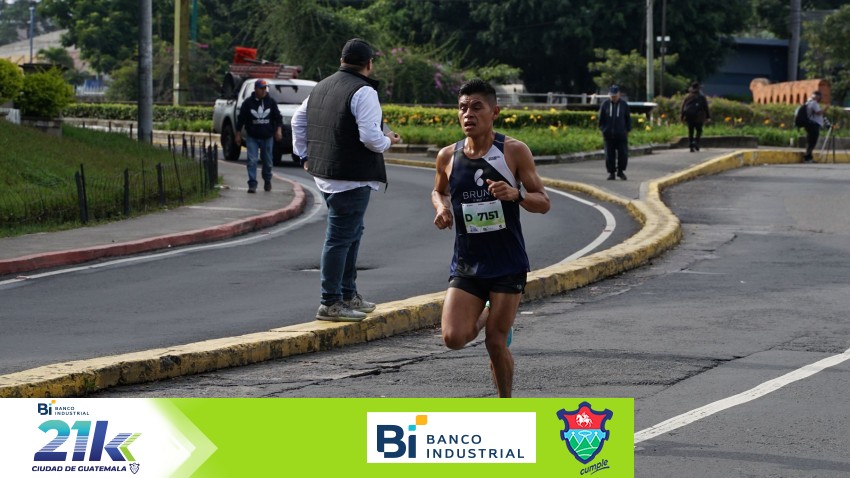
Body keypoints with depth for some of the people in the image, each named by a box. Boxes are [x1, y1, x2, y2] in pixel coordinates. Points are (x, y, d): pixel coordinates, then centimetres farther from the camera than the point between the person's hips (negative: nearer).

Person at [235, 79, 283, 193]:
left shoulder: (271, 102, 4)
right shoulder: (248, 103, -1)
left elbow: (278, 117, 7)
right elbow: (241, 119, 3)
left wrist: (279, 129, -8)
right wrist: (238, 134, 2)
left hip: (267, 137, 2)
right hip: (252, 137, -2)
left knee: (267, 161, 11)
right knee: (252, 161, -11)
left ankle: (267, 181, 32)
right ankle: (252, 184, -11)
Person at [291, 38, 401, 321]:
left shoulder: (322, 87, 14)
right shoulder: (364, 92, -14)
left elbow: (298, 120, 23)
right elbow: (370, 136, -22)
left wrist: (305, 155, 28)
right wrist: (388, 141, -2)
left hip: (324, 172, 9)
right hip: (352, 178, -9)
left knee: (352, 232, 21)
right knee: (340, 238, -6)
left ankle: (348, 294, 28)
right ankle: (330, 303, -4)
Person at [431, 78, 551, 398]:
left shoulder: (514, 151, -7)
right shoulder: (448, 156, 2)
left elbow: (543, 203, -4)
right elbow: (439, 191, 23)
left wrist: (516, 194, -25)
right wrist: (442, 207, 0)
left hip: (508, 264, -3)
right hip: (466, 263, 3)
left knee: (496, 344, -5)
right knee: (454, 338, -12)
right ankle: (486, 316, 23)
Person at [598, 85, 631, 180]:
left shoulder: (624, 105, 4)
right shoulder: (605, 104, 4)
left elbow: (628, 119, 11)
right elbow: (601, 119, 11)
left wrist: (627, 130, 4)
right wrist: (603, 129, 3)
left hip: (621, 135, 0)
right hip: (609, 135, 0)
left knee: (623, 154, -3)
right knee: (609, 155, 0)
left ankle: (621, 171, 13)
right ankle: (611, 172, 10)